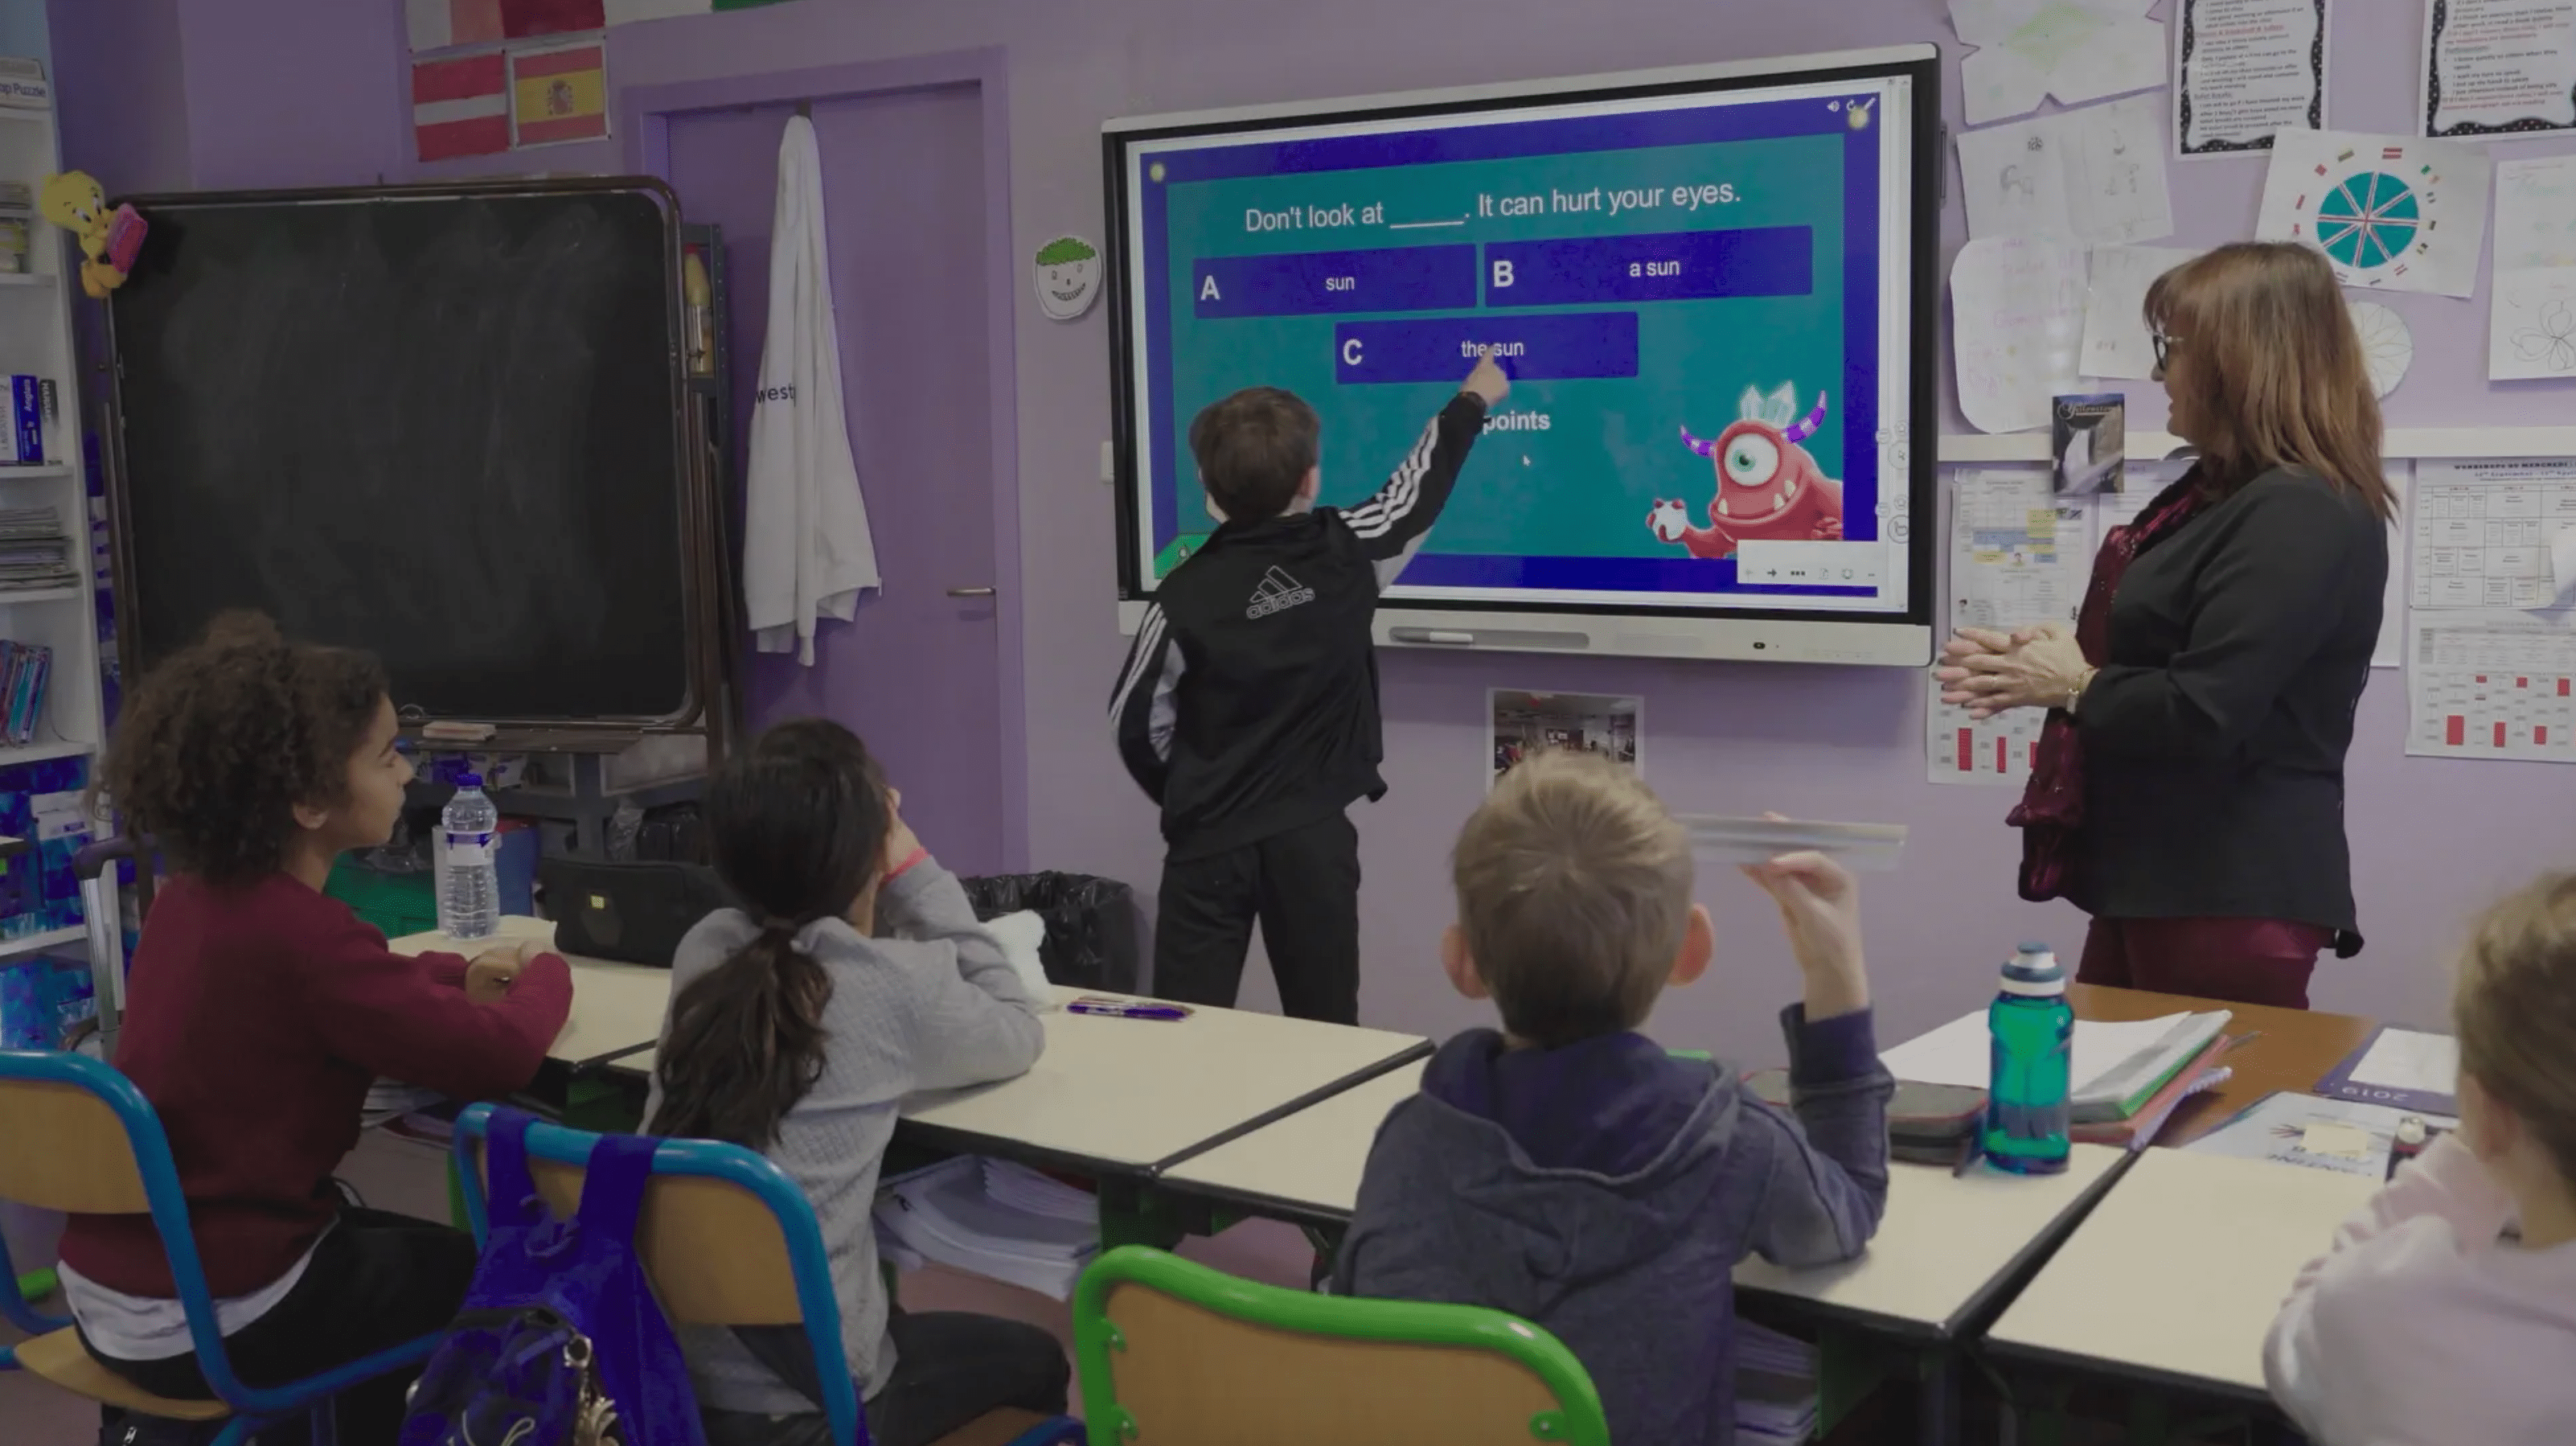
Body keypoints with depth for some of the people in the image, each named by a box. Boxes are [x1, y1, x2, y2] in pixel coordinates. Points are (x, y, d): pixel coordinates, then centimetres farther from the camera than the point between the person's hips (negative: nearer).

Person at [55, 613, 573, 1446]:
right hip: (204, 1322, -8)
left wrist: (457, 976, 5)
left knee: (409, 1247, 30)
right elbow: (501, 1058, -23)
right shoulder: (298, 933, -26)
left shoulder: (190, 898, 1)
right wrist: (547, 972, -2)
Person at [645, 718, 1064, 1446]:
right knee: (1033, 1361, 24)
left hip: (662, 1368, 6)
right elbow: (1019, 1032, 7)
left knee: (910, 1323, 35)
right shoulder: (898, 984, -15)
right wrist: (917, 876, 4)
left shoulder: (706, 948, 1)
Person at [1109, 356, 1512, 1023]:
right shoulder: (1348, 554, -3)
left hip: (1210, 841, -1)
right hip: (1313, 837, 1)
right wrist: (1473, 400, 34)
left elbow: (1137, 723, 0)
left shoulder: (1186, 594, -8)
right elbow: (1417, 488, 16)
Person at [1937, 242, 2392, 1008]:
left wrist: (2074, 687, -9)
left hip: (2235, 896, -10)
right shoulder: (2227, 493, 15)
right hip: (2158, 882, 10)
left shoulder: (2298, 516, -19)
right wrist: (2042, 663, 2)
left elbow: (2202, 716, -25)